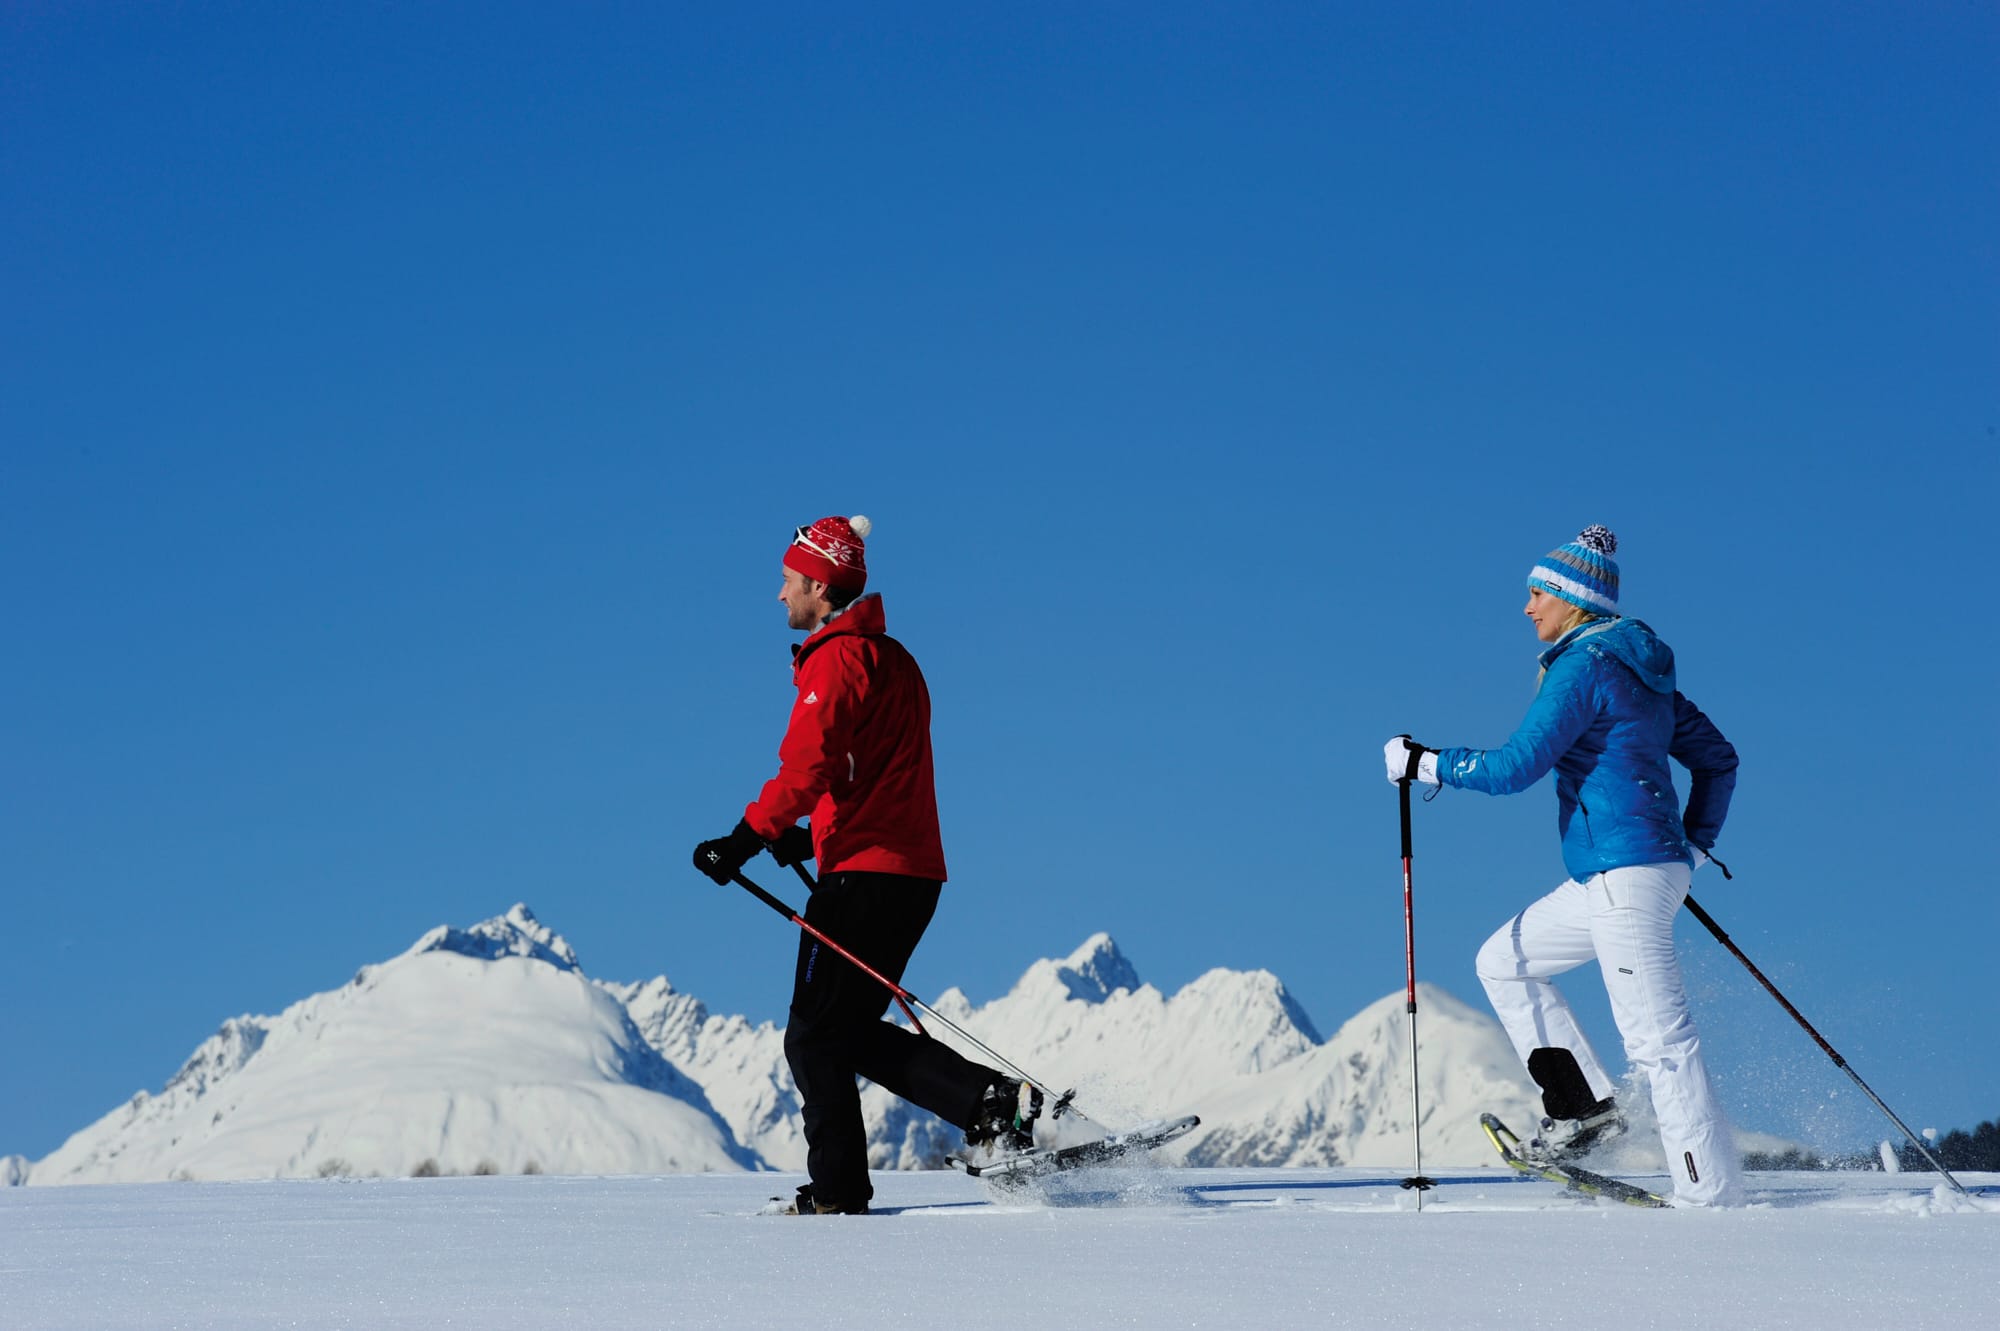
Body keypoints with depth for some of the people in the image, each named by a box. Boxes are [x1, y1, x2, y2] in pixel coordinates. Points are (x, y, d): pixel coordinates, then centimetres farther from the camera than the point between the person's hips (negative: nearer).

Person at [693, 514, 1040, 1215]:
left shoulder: (838, 659, -10)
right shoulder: (892, 658, 20)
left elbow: (807, 767, -23)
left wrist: (746, 839, -22)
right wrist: (815, 837, 21)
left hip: (865, 873, -9)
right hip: (912, 873, 9)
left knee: (816, 1038, 0)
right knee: (858, 1034, 15)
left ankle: (837, 1192, 1)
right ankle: (993, 1100, 1)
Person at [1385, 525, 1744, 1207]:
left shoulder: (1584, 666, -11)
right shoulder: (1640, 669, 18)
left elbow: (1516, 766, -16)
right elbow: (1717, 758, 22)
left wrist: (1423, 763, -5)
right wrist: (1694, 846, 21)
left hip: (1624, 871, -10)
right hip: (1608, 878, 10)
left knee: (1657, 1034, -10)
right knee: (1504, 961, 17)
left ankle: (1712, 1191, -9)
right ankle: (1585, 1105, 13)